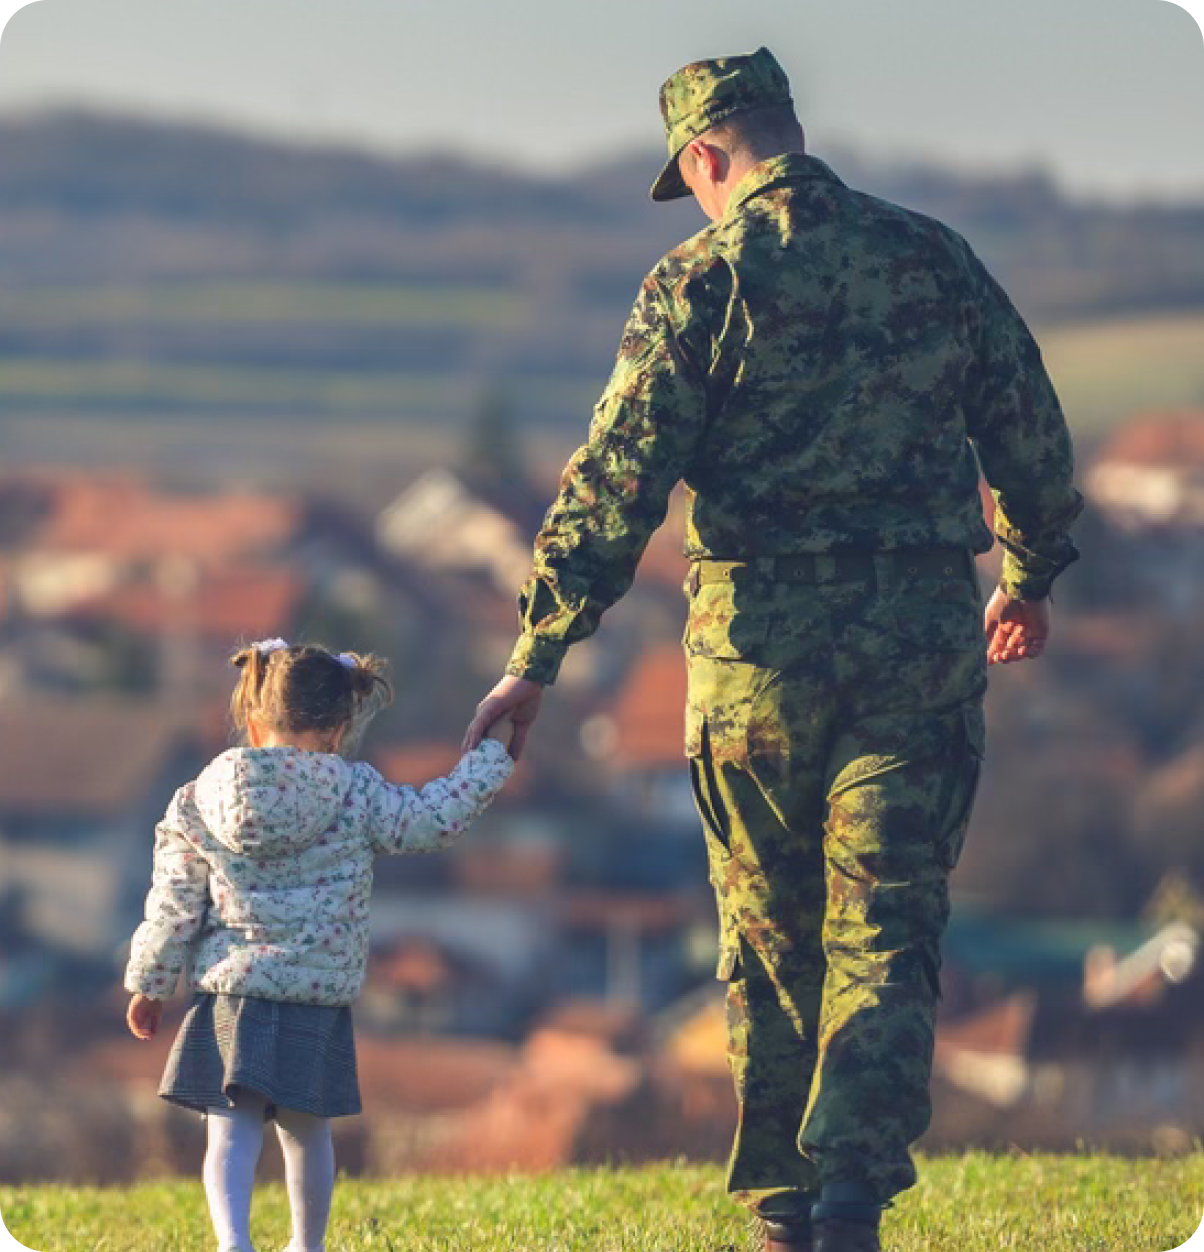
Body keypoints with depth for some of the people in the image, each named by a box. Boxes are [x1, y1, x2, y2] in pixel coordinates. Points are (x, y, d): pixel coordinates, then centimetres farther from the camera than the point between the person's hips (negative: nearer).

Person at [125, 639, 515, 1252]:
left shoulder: (200, 802, 1)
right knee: (305, 1130, 16)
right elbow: (432, 820, 4)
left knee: (232, 1130, -4)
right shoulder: (356, 793, -5)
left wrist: (149, 983, 17)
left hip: (230, 991, 0)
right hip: (319, 995, 0)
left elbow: (173, 907, 5)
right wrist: (492, 755, 19)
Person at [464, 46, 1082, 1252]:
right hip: (921, 642, 2)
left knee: (769, 947, 12)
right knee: (884, 935, 1)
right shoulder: (934, 260, 5)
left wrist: (536, 658, -6)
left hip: (757, 649, -2)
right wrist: (1030, 576, 32)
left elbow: (614, 483, -10)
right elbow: (1031, 437, 14)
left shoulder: (701, 282, -6)